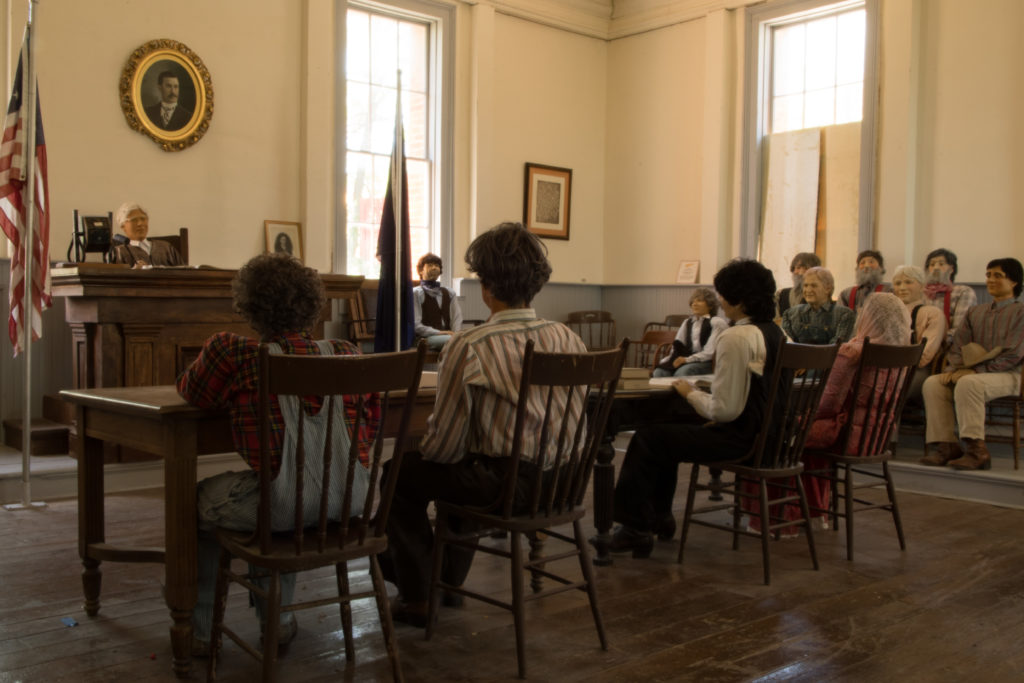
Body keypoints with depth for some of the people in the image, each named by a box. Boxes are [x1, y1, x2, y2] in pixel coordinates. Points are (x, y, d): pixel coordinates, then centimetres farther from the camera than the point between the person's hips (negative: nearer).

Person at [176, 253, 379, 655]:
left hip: (286, 504, -4)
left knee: (198, 503, 27)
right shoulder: (344, 353, 3)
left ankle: (200, 631, 36)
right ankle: (278, 619, 47)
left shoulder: (231, 353, -7)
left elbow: (190, 391, 12)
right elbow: (371, 415, 15)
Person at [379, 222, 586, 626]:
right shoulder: (568, 339, -2)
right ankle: (451, 578, 45)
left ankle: (415, 596, 26)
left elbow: (444, 444, -10)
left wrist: (425, 450, 12)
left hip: (504, 486, -6)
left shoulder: (469, 346, -18)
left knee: (401, 473, 18)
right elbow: (574, 426, 8)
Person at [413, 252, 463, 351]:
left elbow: (457, 318, 14)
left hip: (448, 335, 5)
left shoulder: (449, 293, 25)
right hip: (426, 338, -5)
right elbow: (416, 325, -3)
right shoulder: (416, 293, 7)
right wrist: (439, 332, -14)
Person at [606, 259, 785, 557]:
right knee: (670, 428, 24)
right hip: (764, 432, 10)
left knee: (646, 439, 1)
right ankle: (658, 517, 35)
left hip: (741, 438, -10)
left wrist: (690, 393, -6)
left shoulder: (736, 337, -21)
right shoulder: (775, 332, 8)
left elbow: (724, 410, -23)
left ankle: (635, 528, 15)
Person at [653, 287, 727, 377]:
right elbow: (678, 347, 15)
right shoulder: (687, 322, 22)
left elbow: (710, 352, -8)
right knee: (660, 371, -26)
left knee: (682, 372, -37)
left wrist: (686, 359, -19)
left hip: (705, 363, -5)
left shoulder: (717, 322, 3)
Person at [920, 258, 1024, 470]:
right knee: (932, 383, -20)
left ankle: (976, 449, -33)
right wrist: (953, 369, -5)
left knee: (968, 383, -36)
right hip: (971, 371, 6)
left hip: (1007, 375, -6)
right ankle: (944, 445, -24)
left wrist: (975, 370, -17)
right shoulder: (976, 312, 23)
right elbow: (959, 345, 16)